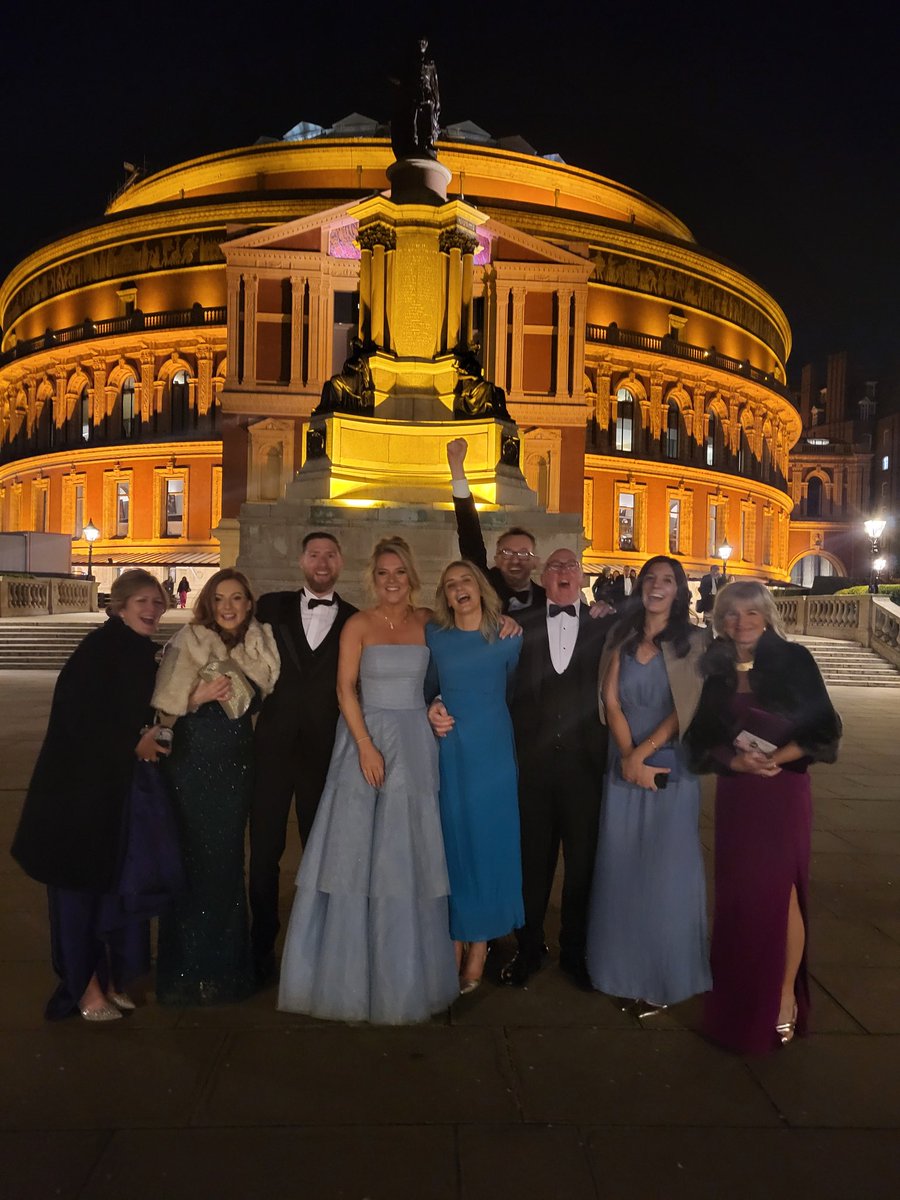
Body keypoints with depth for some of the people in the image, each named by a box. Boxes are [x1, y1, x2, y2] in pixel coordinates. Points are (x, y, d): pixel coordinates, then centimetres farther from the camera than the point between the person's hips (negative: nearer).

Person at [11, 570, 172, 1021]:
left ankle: (111, 976, 27)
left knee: (119, 882, 12)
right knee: (81, 884, 6)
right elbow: (77, 714, -21)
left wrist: (146, 739, 1)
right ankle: (85, 987, 20)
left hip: (120, 785, 7)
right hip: (81, 785, -7)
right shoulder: (99, 647, -15)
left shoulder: (143, 654, 8)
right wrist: (133, 746, -16)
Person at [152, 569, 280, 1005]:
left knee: (228, 860, 9)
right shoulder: (188, 643, -6)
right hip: (192, 767, -3)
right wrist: (201, 694, -23)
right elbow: (164, 707, -10)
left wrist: (239, 693, 1)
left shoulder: (257, 646, 6)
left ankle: (226, 962, 23)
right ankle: (188, 970, 17)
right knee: (193, 859, 1)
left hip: (236, 767, 4)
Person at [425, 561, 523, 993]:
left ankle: (480, 947, 17)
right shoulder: (434, 635, 5)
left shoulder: (508, 636, 1)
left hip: (494, 753, -1)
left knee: (490, 843, 4)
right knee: (453, 842, 6)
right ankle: (455, 942, 18)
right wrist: (431, 709, -1)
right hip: (450, 752, 1)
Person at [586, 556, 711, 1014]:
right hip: (624, 766, 3)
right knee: (621, 867, 8)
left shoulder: (693, 641, -2)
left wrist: (643, 754, -11)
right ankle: (626, 972, 22)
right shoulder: (622, 638, 8)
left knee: (665, 871, 3)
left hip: (671, 767, -3)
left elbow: (686, 708, -8)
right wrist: (629, 757, -10)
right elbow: (610, 699, 1)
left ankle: (663, 976, 18)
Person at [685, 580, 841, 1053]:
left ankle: (786, 994, 21)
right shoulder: (714, 668, 3)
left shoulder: (793, 659, -5)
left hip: (783, 792, -3)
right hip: (735, 794, 3)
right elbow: (702, 738, 5)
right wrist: (735, 761, -13)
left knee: (780, 893, 1)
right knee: (738, 895, 9)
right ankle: (740, 994, 27)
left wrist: (776, 758, -19)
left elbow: (823, 729, -7)